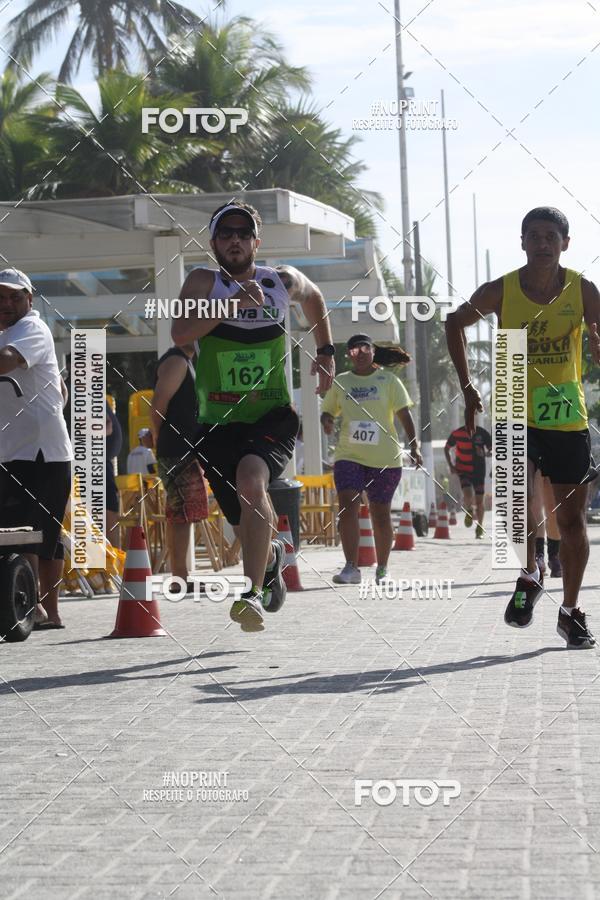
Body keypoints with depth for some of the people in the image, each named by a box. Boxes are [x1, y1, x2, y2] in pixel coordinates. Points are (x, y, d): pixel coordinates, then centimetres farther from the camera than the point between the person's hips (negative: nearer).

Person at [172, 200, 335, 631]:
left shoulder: (284, 281, 4)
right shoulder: (204, 282, -2)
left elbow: (315, 298, 28)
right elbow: (180, 333, -20)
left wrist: (326, 352, 24)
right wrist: (230, 304, -27)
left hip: (273, 417, -1)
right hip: (218, 422, 1)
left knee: (250, 480, -33)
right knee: (247, 527, 11)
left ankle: (253, 593, -33)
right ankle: (272, 556, 49)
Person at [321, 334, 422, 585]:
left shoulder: (388, 380, 3)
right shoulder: (340, 382, 9)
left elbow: (404, 414, 1)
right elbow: (328, 411, 17)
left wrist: (414, 446, -9)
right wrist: (326, 420, -8)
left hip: (384, 459, -1)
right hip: (349, 456, 1)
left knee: (381, 514, 5)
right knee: (347, 507, -16)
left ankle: (382, 569, 18)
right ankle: (351, 568, -17)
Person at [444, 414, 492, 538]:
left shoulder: (483, 433, -6)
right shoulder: (457, 433, -6)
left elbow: (492, 451, -1)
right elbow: (446, 449, 8)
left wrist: (485, 453, -24)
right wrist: (450, 465, -2)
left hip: (479, 471, 1)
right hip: (463, 471, -1)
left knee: (479, 501, 2)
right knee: (468, 495, -22)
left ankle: (479, 529, 17)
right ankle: (468, 512, 12)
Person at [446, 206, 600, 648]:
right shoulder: (500, 291, -5)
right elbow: (456, 323, 10)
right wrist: (467, 386, 6)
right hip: (516, 412, -1)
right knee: (520, 493, -24)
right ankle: (529, 576, 0)